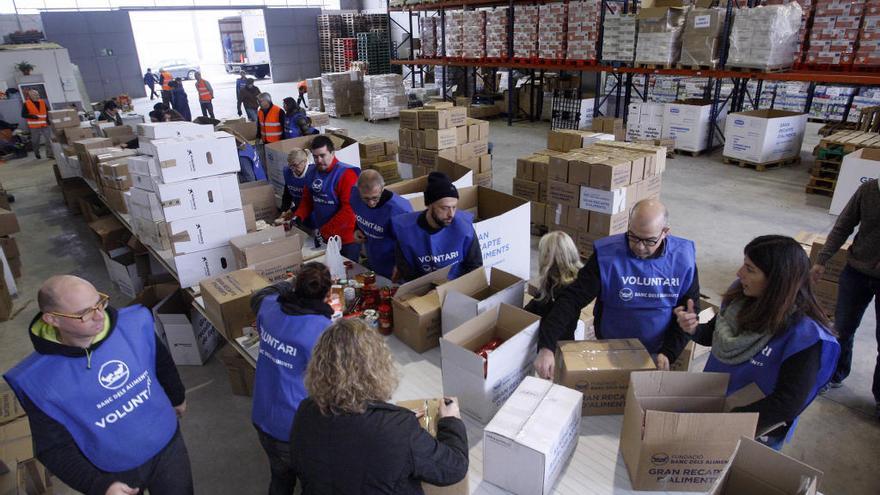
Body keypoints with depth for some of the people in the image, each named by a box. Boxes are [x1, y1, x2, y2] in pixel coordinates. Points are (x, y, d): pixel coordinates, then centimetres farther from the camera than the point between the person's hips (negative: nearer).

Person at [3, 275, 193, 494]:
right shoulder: (38, 380, -23)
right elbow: (53, 448, -13)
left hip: (168, 444, 2)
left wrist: (177, 397, 17)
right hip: (114, 472, -2)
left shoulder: (136, 323, -18)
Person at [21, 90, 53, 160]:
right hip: (34, 126, -3)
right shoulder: (26, 104, -2)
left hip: (44, 125, 3)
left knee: (49, 139, -4)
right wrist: (31, 116, -19)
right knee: (36, 141, 7)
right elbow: (23, 114, -2)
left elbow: (48, 111, 18)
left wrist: (48, 118, 1)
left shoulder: (42, 102, 8)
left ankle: (50, 154, 1)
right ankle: (37, 154, 25)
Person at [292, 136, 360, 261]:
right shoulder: (311, 173, 5)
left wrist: (325, 230, -21)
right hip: (322, 237, 6)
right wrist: (297, 216, -3)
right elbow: (307, 199, 16)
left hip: (346, 239, -6)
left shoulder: (346, 174, -18)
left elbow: (349, 209, -22)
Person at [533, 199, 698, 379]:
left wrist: (669, 353, -14)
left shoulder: (683, 258, -13)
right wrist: (546, 347, -36)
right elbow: (571, 299, -26)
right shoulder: (607, 255, -22)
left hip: (656, 354, 2)